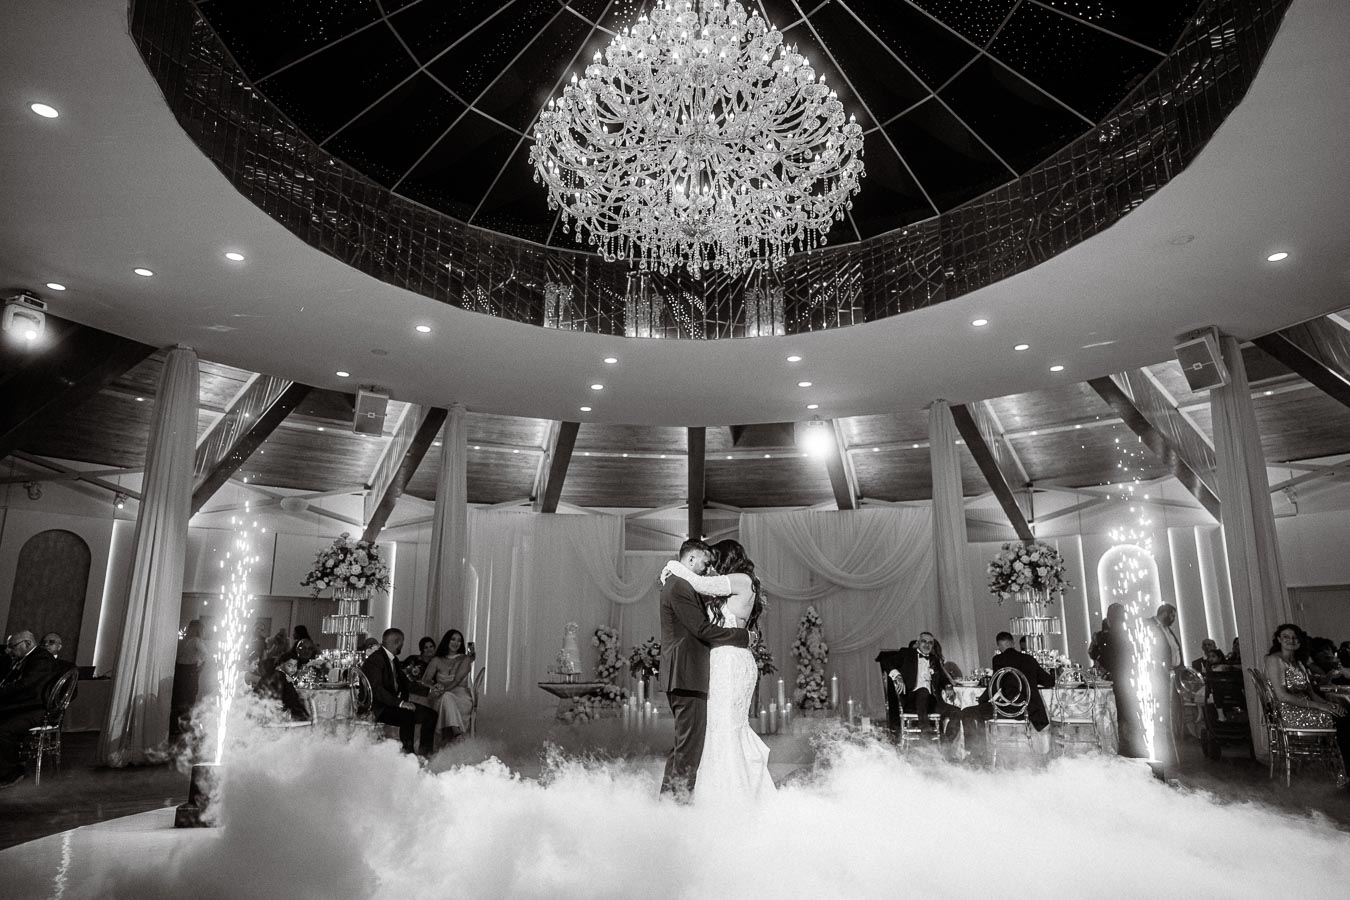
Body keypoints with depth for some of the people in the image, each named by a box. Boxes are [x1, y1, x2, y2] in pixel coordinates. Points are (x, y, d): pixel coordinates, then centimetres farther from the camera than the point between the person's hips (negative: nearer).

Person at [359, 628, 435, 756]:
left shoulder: (394, 660, 15)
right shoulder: (375, 659, -15)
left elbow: (405, 683, 21)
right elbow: (377, 689, -25)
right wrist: (400, 702, -32)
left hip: (393, 702, 9)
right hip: (378, 708, -9)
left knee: (430, 714, -3)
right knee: (407, 715, -35)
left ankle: (424, 751, 4)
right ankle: (407, 752, -23)